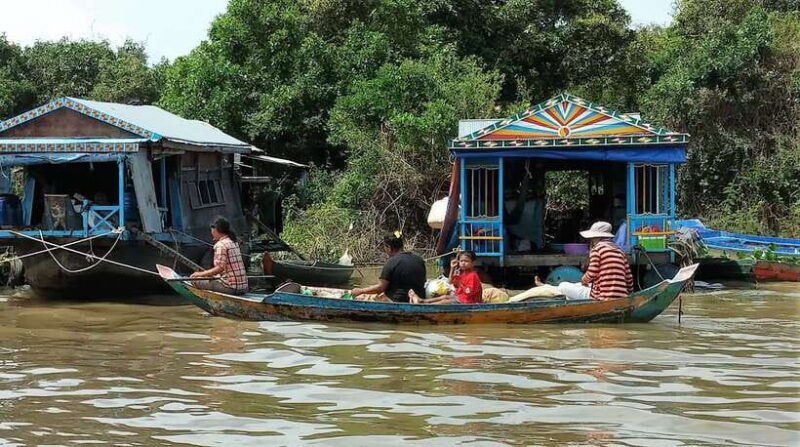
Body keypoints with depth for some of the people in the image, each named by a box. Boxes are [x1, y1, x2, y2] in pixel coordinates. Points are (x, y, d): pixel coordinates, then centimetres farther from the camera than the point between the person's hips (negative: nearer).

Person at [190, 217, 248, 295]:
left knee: (197, 281, -4)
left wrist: (201, 274, -12)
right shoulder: (233, 242, 17)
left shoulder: (221, 245, -11)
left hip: (231, 287, -9)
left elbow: (220, 268, -21)